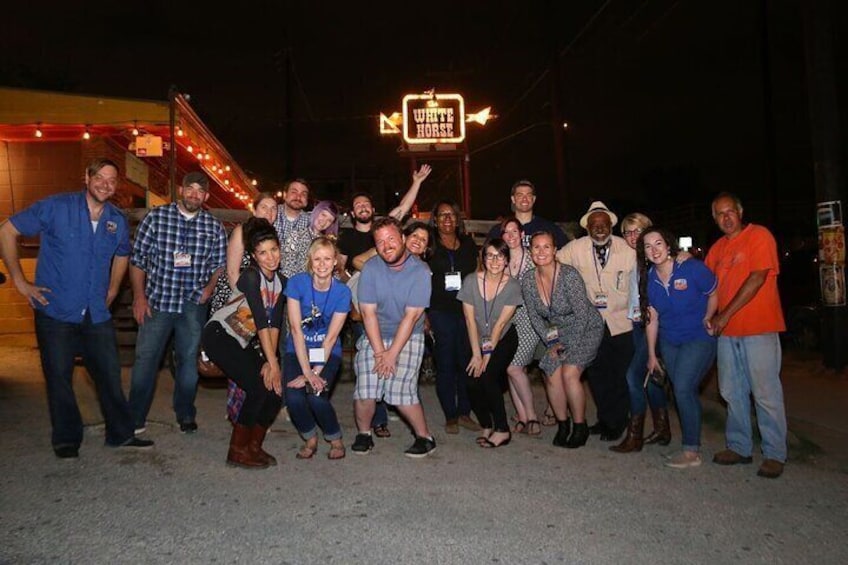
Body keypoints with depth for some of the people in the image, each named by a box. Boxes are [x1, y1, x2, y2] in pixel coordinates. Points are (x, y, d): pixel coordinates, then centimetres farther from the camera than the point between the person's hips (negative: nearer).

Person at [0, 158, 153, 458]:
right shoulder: (56, 207, -8)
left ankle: (121, 433, 20)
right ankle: (66, 439, 22)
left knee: (110, 374, 7)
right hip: (55, 311, -3)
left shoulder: (117, 220, 5)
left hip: (97, 314, 4)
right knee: (59, 377, 6)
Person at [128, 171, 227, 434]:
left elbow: (220, 264, 12)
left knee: (189, 359, 11)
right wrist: (139, 297, -3)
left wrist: (210, 288, -6)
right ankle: (135, 418, 18)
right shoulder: (156, 217, 0)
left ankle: (186, 415, 26)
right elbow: (137, 259, 1)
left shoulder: (215, 227, 4)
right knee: (146, 358, 3)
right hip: (157, 301, -1)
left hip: (194, 305, 1)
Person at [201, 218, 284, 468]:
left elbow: (274, 324, -5)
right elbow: (261, 323, -24)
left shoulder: (280, 281, 1)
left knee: (276, 388, -5)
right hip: (220, 336, -7)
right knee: (260, 387, -19)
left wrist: (270, 362, -15)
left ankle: (254, 446, 11)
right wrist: (273, 363, -25)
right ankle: (237, 451, -5)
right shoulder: (250, 276, -21)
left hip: (245, 342, 7)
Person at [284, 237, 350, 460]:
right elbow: (296, 329, -15)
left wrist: (315, 373, -20)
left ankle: (335, 440, 7)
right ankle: (310, 439, 10)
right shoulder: (297, 283, -13)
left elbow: (331, 338, -12)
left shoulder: (342, 292, -12)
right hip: (297, 350, 1)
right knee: (293, 397, -21)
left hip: (328, 353, -1)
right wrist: (307, 372, -20)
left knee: (317, 396, -23)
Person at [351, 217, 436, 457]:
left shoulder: (420, 271, -13)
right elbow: (369, 313, -8)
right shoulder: (370, 269, -6)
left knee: (401, 391, -17)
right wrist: (379, 352, -14)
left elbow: (411, 316, -15)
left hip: (409, 338, -2)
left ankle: (425, 437, 5)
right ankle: (364, 434, 14)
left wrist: (392, 354, -17)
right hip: (374, 336, 2)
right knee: (365, 390, -12)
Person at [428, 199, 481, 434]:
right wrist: (423, 315, -5)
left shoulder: (468, 244, 11)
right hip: (441, 312, -2)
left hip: (467, 311, 3)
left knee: (466, 362, 4)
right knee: (446, 364, 2)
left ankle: (464, 413, 17)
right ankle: (450, 416, 12)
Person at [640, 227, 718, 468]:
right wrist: (652, 354, 5)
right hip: (669, 342, 5)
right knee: (686, 392, 12)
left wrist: (706, 321, -10)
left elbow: (714, 295, -2)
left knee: (683, 389, -13)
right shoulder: (648, 279, -3)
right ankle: (693, 442, 27)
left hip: (699, 339, -5)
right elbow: (652, 317, 2)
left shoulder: (693, 268, -18)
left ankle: (691, 451, 0)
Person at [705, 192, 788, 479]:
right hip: (727, 330, 7)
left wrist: (726, 314, -15)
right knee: (733, 392, 11)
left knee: (766, 393, -2)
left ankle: (775, 454, 8)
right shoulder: (717, 248, 15)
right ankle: (739, 447, 23)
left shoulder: (759, 236, -5)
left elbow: (757, 279, -14)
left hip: (759, 327, -7)